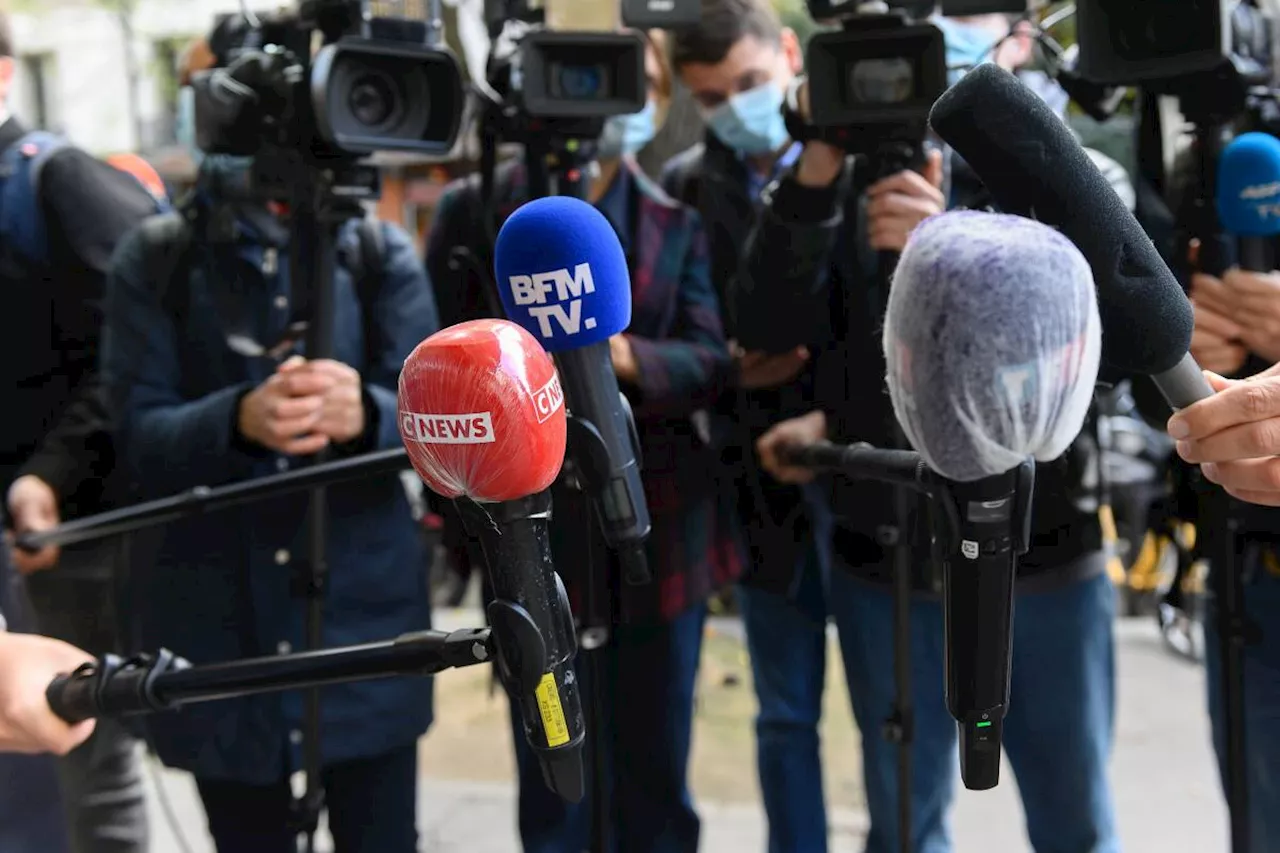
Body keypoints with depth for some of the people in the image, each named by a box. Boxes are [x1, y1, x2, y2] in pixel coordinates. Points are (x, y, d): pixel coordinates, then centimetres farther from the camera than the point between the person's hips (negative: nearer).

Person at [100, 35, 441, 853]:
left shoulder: (381, 251, 2)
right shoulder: (155, 258, 0)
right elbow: (140, 439, -8)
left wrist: (364, 415, -29)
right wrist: (239, 422, -29)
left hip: (365, 615, 0)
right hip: (216, 629, 0)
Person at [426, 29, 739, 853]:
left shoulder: (678, 221, 7)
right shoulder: (477, 208, 2)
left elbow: (712, 361, -4)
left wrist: (621, 354, -23)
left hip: (659, 530, 2)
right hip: (534, 531, -2)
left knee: (657, 776, 11)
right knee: (555, 783, 6)